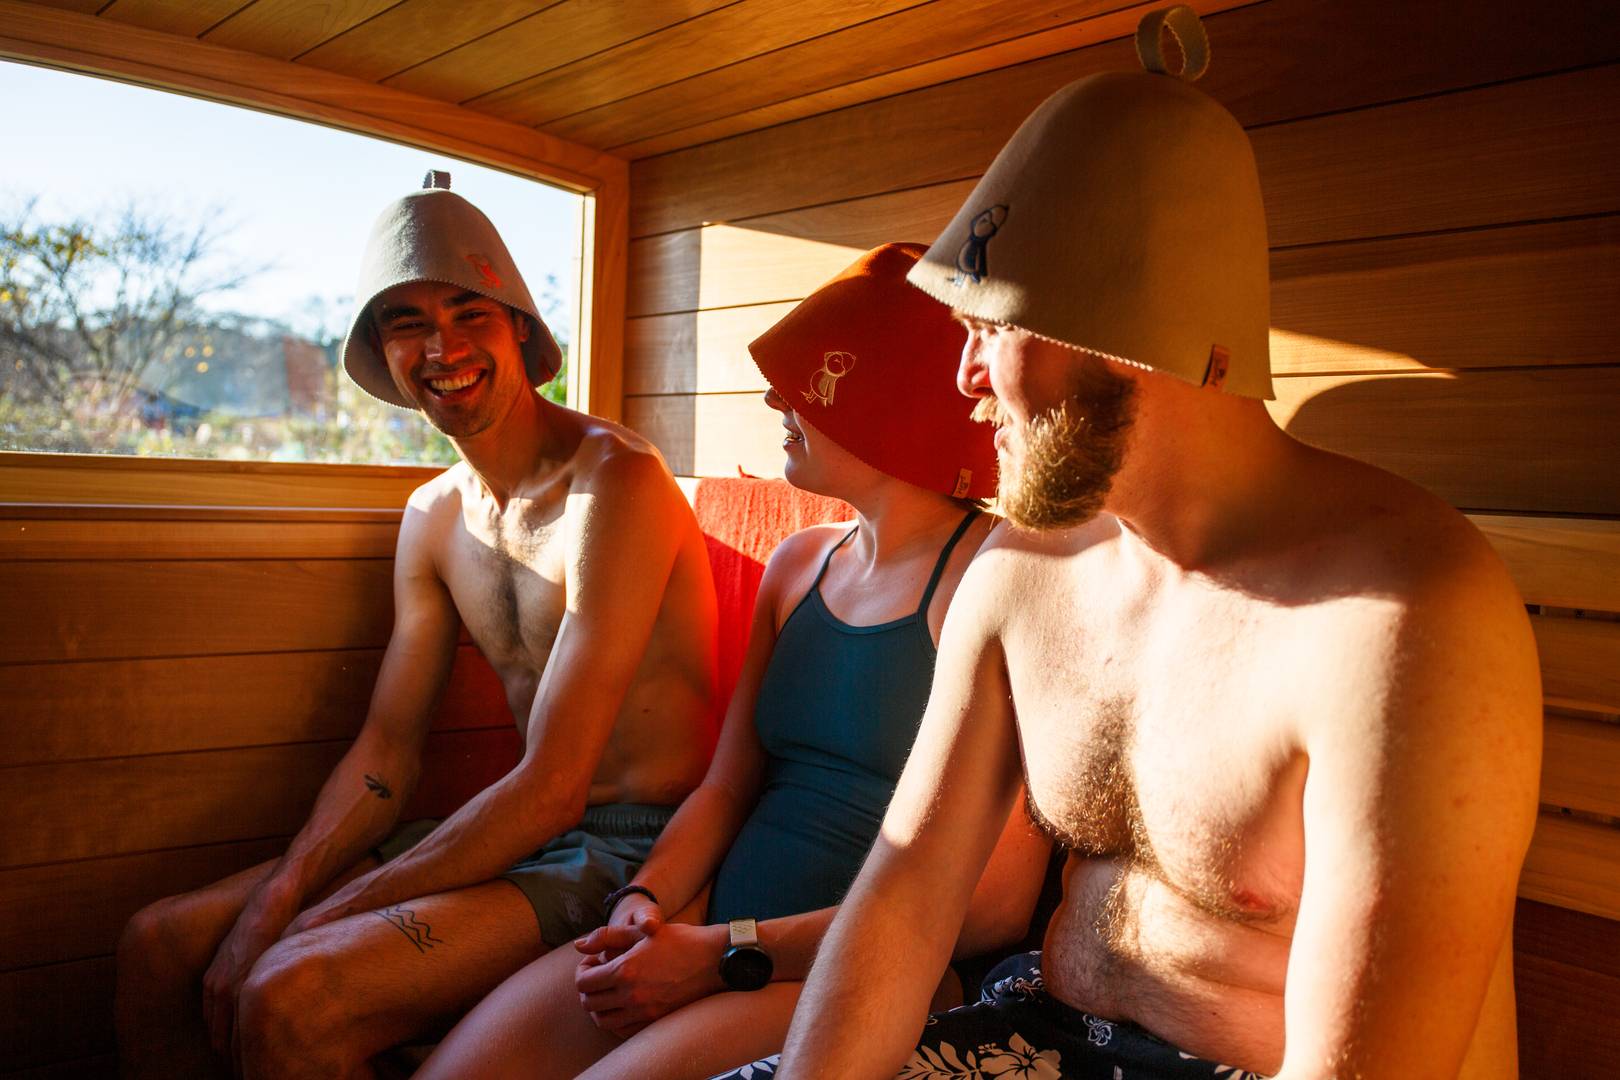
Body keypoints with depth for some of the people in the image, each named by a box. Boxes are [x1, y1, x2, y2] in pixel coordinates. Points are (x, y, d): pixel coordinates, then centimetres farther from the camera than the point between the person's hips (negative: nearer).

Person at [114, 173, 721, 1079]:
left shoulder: (616, 481, -17)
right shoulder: (434, 516, 9)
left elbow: (551, 788, -21)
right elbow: (387, 752, 11)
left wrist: (304, 926, -16)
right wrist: (274, 901, -5)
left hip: (632, 850, -7)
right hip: (521, 831, 8)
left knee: (290, 999, -25)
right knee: (161, 946, 3)